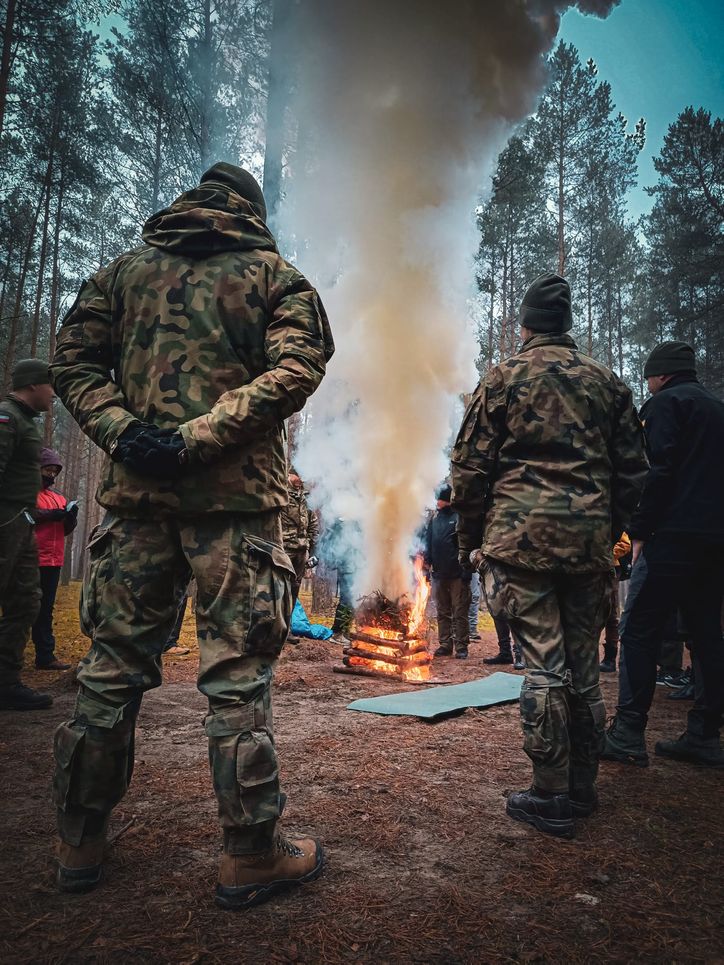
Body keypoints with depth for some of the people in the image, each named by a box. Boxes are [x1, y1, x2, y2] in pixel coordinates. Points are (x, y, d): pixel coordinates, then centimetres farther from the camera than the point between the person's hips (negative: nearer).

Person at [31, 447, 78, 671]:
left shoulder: (59, 497, 20)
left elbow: (66, 529, 19)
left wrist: (71, 517, -2)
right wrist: (50, 515, -19)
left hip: (53, 561, 6)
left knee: (45, 609, 8)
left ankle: (45, 656, 11)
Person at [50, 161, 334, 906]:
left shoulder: (124, 270, 17)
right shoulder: (277, 278, 8)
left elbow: (72, 359, 7)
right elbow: (295, 369, -9)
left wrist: (122, 432, -6)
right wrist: (196, 440, -14)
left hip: (135, 490, 4)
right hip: (235, 494, -3)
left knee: (111, 666, 12)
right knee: (237, 675, 1)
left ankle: (80, 845, 25)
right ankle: (250, 858, 12)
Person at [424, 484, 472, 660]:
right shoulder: (434, 519, 12)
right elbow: (429, 542, 17)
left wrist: (467, 569, -15)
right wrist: (427, 559, 2)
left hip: (457, 573, -6)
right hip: (439, 573, 6)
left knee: (460, 612, 0)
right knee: (442, 612, 12)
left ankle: (461, 647, 6)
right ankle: (445, 645, 20)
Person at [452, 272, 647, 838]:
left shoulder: (504, 378, 3)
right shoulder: (606, 381, 13)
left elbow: (470, 467, -1)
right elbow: (632, 472, 13)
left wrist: (471, 541, 7)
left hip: (522, 537, -3)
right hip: (590, 541, 4)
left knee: (544, 664, 0)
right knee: (583, 665, 12)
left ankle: (551, 796, 8)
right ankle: (583, 788, 25)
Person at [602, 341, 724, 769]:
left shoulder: (666, 402, -2)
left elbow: (659, 471, -14)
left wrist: (640, 532, -10)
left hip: (675, 536, -9)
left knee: (639, 632, -6)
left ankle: (628, 735, -6)